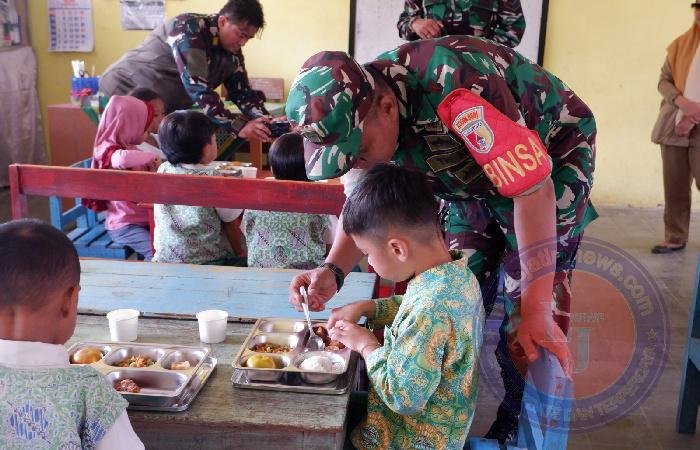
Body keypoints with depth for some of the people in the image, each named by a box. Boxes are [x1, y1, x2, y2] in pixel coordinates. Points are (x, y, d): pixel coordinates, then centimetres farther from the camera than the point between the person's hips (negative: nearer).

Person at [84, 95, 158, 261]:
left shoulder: (129, 149, 14)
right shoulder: (110, 151, -14)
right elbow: (123, 159, -40)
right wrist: (152, 157, -24)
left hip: (144, 219, 9)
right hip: (124, 225, -9)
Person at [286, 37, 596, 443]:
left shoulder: (453, 86, -40)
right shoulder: (356, 111, -17)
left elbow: (532, 188, -35)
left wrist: (537, 310, -32)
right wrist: (333, 270, -25)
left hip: (550, 160, -6)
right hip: (476, 178, 6)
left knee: (527, 331, -8)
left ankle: (517, 427, 16)